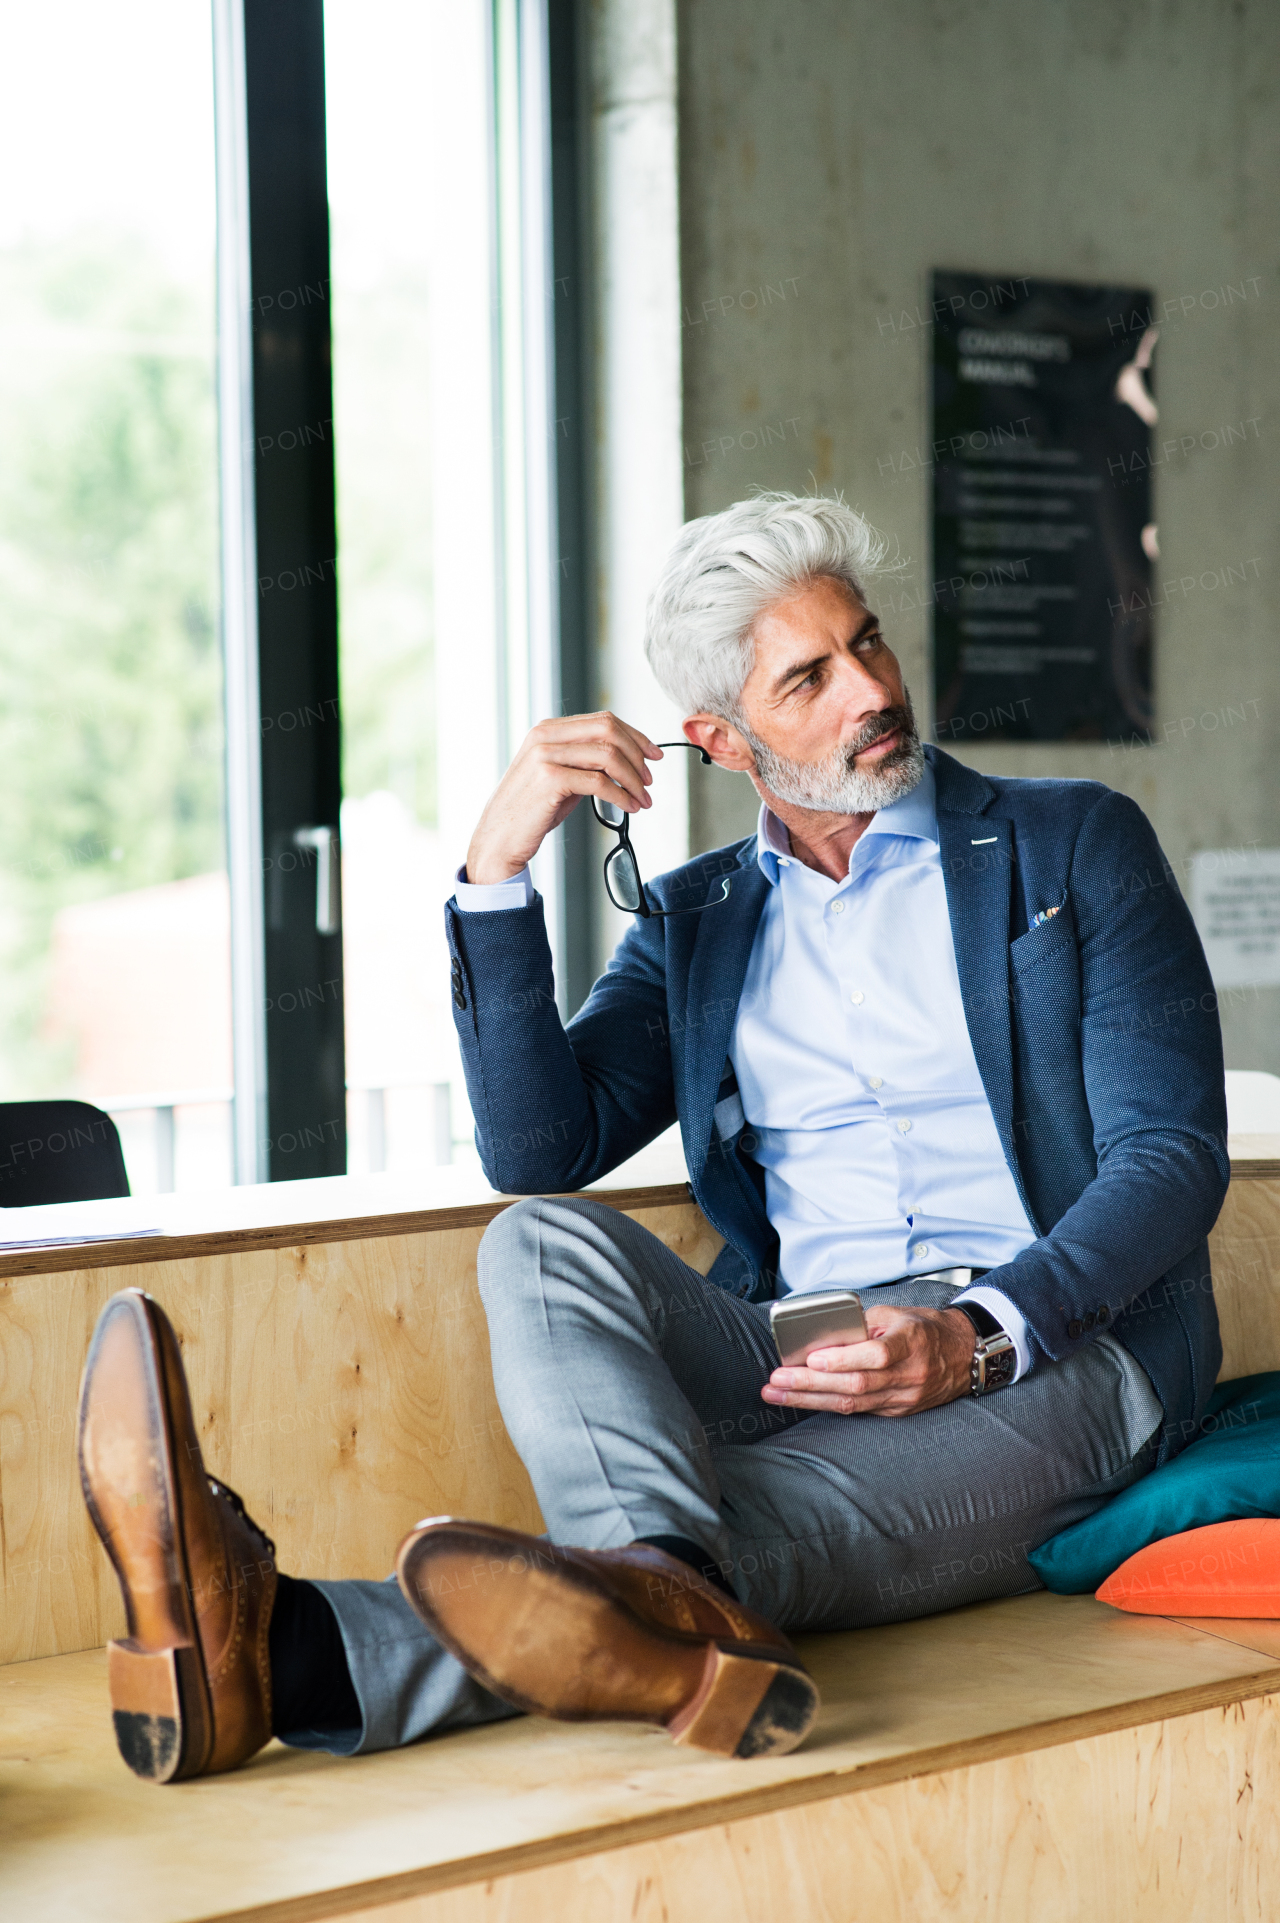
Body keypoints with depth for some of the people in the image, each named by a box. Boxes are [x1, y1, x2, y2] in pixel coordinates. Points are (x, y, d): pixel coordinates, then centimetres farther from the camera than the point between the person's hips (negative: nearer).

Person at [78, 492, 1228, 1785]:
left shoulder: (1073, 845, 9)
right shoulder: (695, 922, 19)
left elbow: (1172, 1155, -1)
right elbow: (539, 1153, 6)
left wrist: (980, 1337, -20)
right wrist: (498, 863, -4)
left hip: (1052, 1356, -3)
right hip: (796, 1359, 4)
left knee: (771, 1517, -34)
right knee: (544, 1243, -26)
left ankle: (296, 1655, -62)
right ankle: (668, 1602, -58)